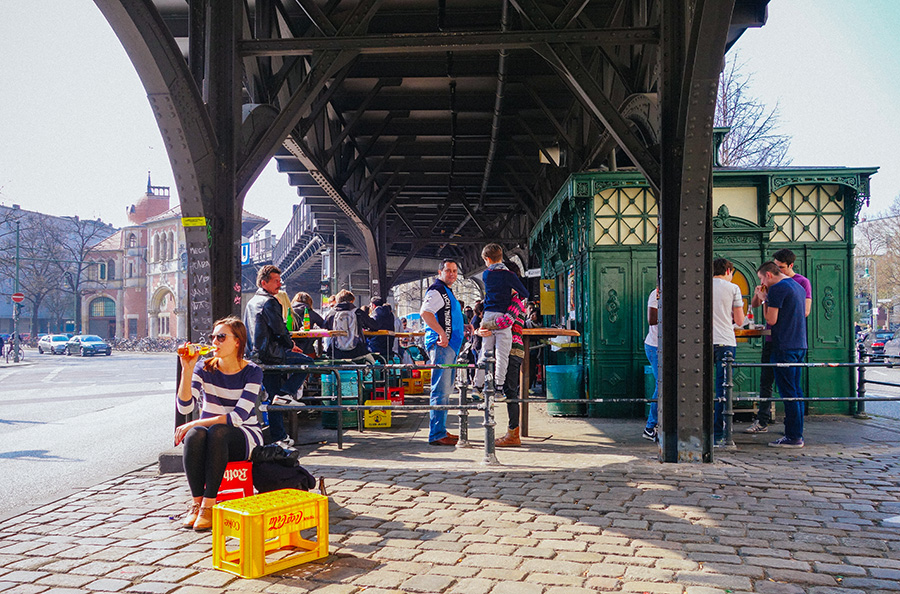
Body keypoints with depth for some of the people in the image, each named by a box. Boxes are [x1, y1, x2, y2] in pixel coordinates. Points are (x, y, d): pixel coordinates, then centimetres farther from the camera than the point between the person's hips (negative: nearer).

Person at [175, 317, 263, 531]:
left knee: (218, 432, -35)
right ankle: (196, 503, -24)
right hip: (212, 437, 3)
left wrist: (194, 424, -23)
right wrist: (187, 370, -23)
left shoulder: (252, 372, -9)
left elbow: (238, 416, -19)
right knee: (195, 434, -33)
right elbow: (184, 407, -13)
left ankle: (209, 505, -32)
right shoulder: (204, 368, -2)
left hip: (245, 436, -2)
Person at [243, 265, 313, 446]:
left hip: (254, 355, 9)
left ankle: (279, 437, 14)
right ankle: (285, 393, -5)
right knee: (307, 362, 5)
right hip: (270, 356, -9)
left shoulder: (251, 302, 18)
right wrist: (291, 345, 3)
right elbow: (280, 330, -16)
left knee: (273, 398, 12)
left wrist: (287, 345, 24)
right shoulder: (269, 302, -11)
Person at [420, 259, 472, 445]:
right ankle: (437, 435, -9)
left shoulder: (447, 292, 23)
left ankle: (440, 430, 23)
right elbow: (425, 312, -25)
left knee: (445, 389, 15)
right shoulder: (436, 290, -9)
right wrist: (442, 333, -29)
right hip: (441, 345, -11)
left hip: (450, 346, 11)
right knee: (440, 391, -11)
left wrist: (462, 327, 21)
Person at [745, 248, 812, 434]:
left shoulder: (802, 282, -2)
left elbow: (805, 311, -10)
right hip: (771, 337, 5)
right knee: (766, 381, 3)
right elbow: (754, 305, 16)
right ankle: (762, 422, 7)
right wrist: (758, 294, -5)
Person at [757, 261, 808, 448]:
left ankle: (792, 437, -4)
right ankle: (797, 434, 16)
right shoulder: (798, 286, 17)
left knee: (787, 392, -6)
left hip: (784, 346, -9)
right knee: (796, 390, 12)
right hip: (800, 345, 9)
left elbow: (771, 320, -13)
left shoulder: (777, 289, -11)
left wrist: (764, 300, 1)